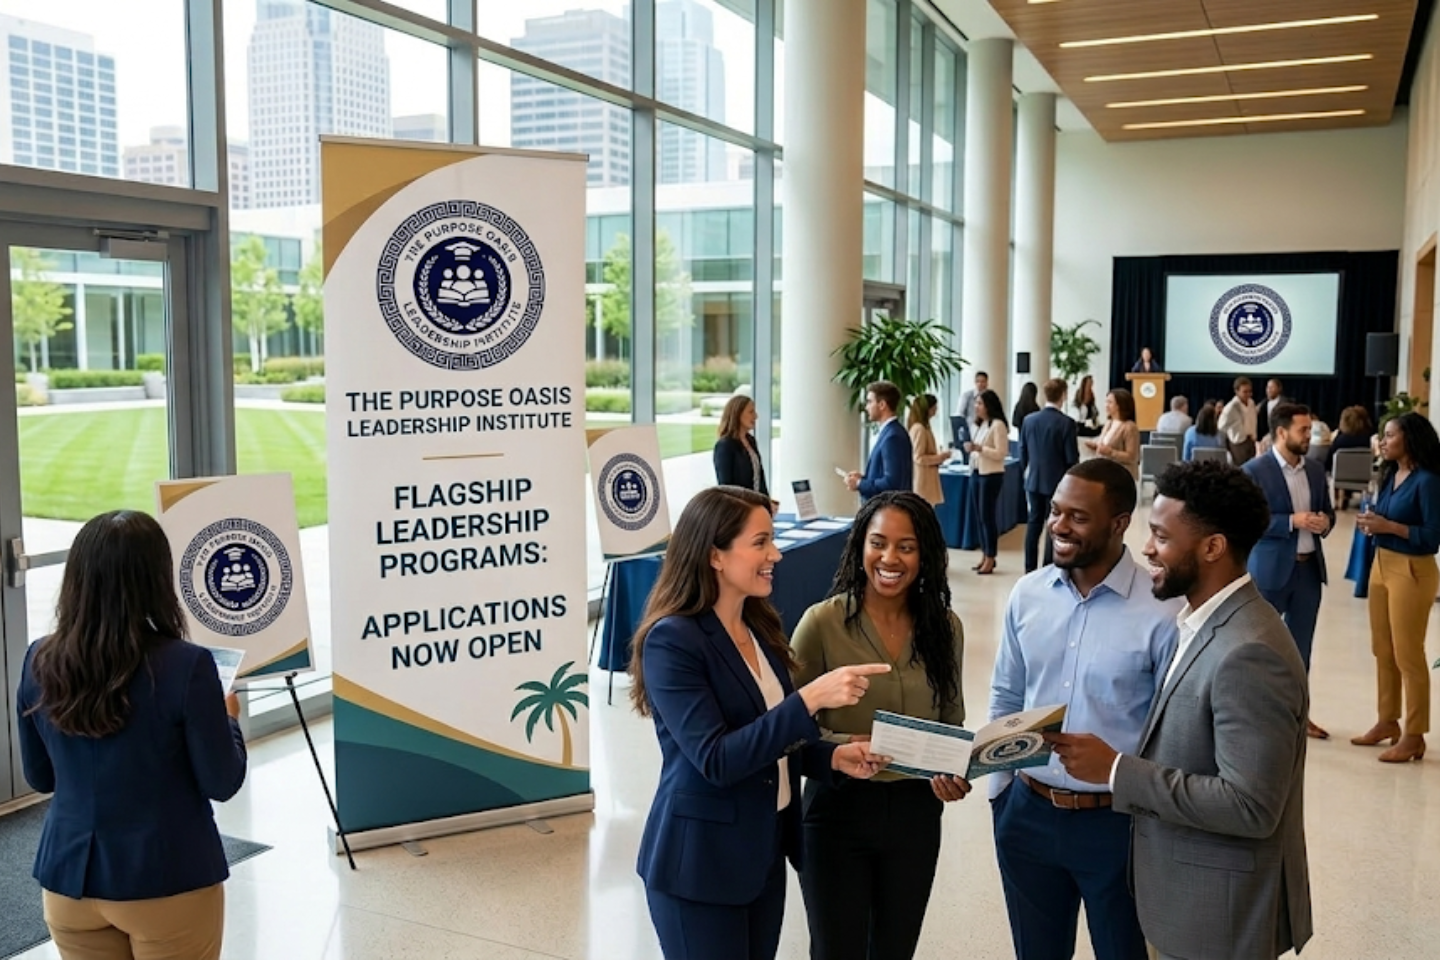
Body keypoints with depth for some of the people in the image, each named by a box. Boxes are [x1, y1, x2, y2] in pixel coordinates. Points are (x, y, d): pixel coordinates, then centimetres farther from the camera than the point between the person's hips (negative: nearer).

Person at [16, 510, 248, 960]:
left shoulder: (40, 663, -6)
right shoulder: (185, 666, -21)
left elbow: (40, 778, 7)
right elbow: (222, 783, -12)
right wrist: (227, 717, 5)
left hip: (70, 880, 4)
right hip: (168, 882, -4)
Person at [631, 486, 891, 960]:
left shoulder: (761, 628, 5)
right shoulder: (673, 640, -19)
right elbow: (715, 760, -25)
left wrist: (834, 757, -3)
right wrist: (810, 698, -32)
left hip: (765, 853, 7)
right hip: (699, 864, -7)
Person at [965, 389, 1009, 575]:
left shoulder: (998, 425, -12)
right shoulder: (980, 424, 13)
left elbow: (1001, 453, -17)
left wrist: (979, 448, -23)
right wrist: (971, 449, 2)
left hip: (991, 475, -8)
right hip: (978, 473, 8)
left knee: (988, 515, -5)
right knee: (981, 516, 10)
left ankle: (990, 558, 2)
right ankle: (984, 555, 17)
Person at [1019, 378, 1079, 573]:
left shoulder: (1029, 420, 0)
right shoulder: (1066, 423, -14)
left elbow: (1022, 453, 7)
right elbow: (1072, 458, -12)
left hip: (1034, 481, 4)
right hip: (1058, 482, -4)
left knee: (1033, 525, 11)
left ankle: (1030, 570, 14)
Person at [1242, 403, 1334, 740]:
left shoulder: (1315, 469, 8)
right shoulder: (1255, 471, -11)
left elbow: (1327, 510, 17)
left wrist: (1325, 521, -6)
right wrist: (1292, 521, -21)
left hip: (1309, 567, 6)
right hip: (1271, 569, -6)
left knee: (1301, 645, 13)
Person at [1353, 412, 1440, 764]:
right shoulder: (1390, 475, 7)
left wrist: (1388, 526, -24)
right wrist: (1371, 522, -6)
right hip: (1381, 565, 8)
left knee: (1408, 655, 1)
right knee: (1383, 651, 15)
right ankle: (1388, 721, 28)